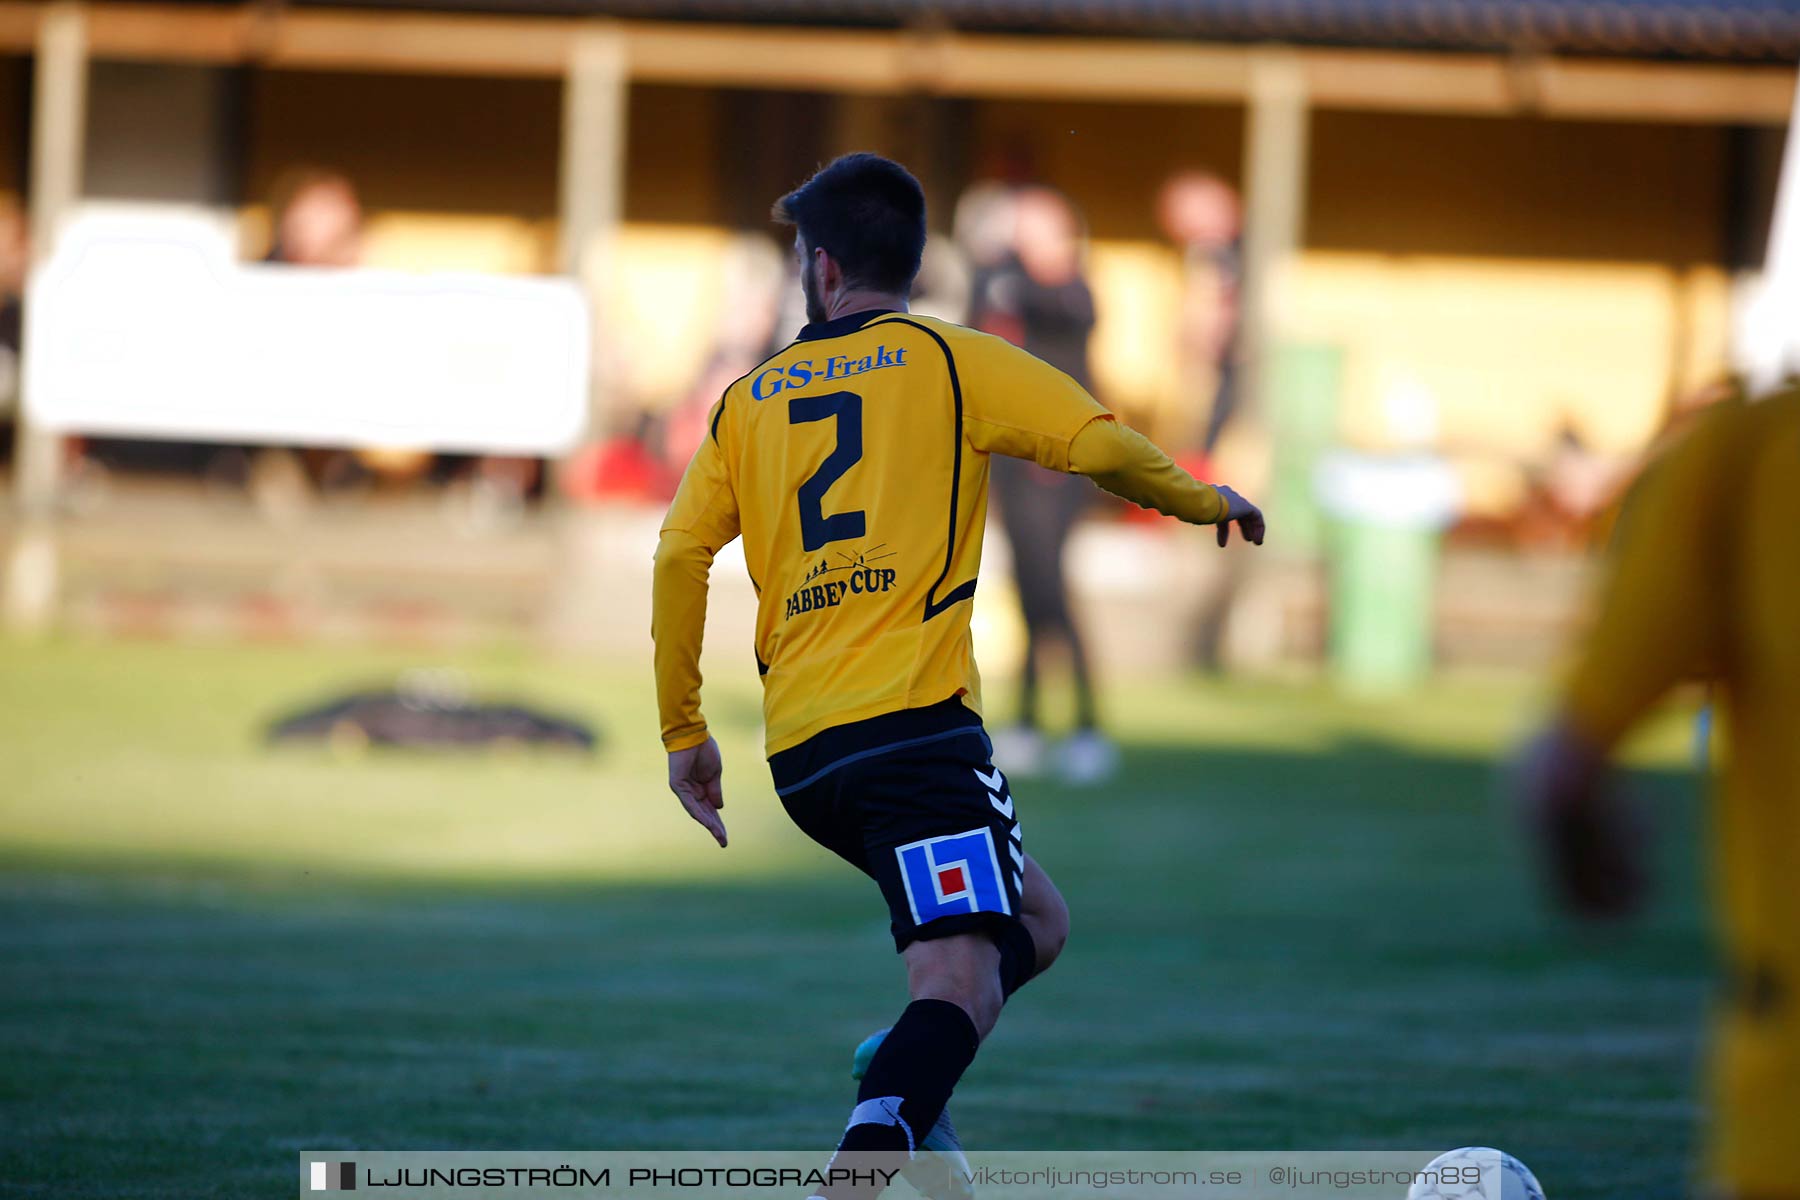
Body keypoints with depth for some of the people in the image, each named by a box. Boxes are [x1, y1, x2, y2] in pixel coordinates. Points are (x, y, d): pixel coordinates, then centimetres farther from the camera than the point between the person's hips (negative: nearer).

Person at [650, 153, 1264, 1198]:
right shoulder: (950, 360, 7)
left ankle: (900, 1101, 0)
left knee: (1034, 922, 21)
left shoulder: (750, 399, 18)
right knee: (961, 982, -14)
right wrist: (1205, 502, 15)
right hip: (913, 718, -6)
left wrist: (684, 734, 17)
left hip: (798, 753, 6)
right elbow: (1098, 445, -4)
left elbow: (680, 555, 11)